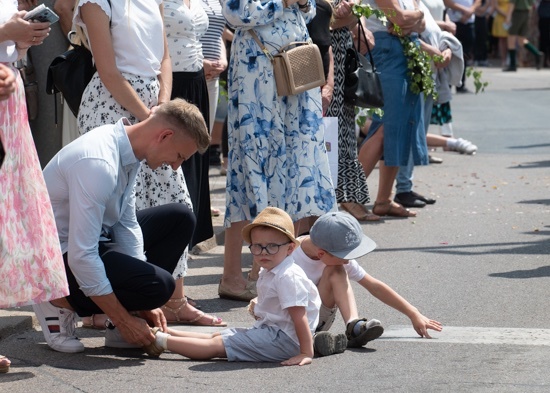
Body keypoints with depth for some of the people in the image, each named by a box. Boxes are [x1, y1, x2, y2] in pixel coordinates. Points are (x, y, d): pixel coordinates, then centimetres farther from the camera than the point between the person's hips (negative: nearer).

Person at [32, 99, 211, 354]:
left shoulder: (126, 150, -2)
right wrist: (124, 321, -23)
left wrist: (145, 307, 1)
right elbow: (81, 256, -31)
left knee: (180, 218, 8)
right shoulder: (99, 163, -31)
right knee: (158, 285, -27)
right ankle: (60, 303, -5)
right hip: (60, 255, -10)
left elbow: (127, 225, 5)